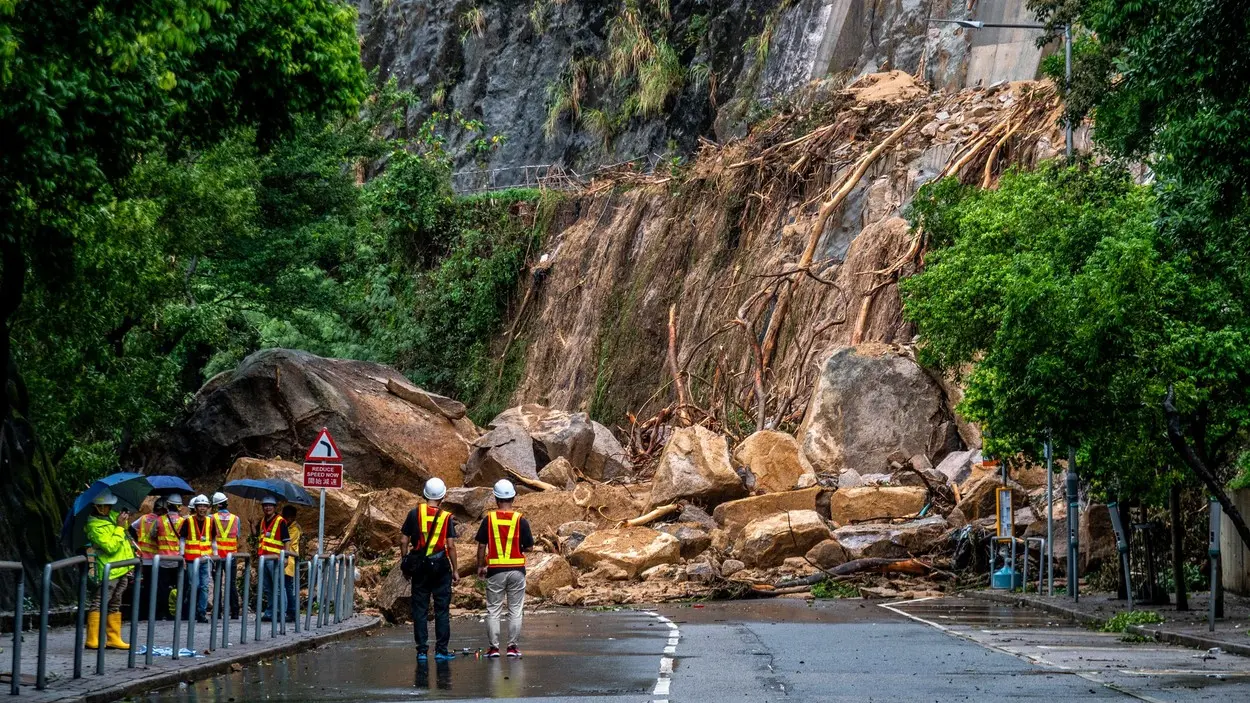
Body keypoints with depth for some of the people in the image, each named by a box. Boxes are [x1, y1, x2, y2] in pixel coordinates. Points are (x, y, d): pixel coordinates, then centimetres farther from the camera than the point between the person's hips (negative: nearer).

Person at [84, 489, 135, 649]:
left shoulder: (111, 517, 9)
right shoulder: (94, 526, -18)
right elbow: (111, 547, -25)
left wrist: (124, 518, 14)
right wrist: (119, 527, -21)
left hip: (121, 570, 9)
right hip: (108, 571, -9)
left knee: (114, 606, 12)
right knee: (99, 605, -7)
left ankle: (114, 639, 16)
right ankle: (92, 640, -7)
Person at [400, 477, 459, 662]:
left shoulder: (415, 513, 0)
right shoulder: (446, 517, -3)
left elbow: (403, 540, 0)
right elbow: (451, 545, -6)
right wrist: (455, 570, 2)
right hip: (440, 565, -1)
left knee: (420, 610, 5)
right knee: (442, 609, 5)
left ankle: (421, 650, 3)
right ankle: (441, 650, 3)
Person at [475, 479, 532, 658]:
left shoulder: (489, 519, -4)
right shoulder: (521, 520, -5)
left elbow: (481, 546, -2)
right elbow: (529, 547, -2)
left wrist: (480, 566, 10)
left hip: (495, 570, 0)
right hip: (516, 570, 0)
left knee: (493, 610, 7)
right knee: (515, 610, 8)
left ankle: (494, 647, 6)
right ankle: (513, 646, 7)